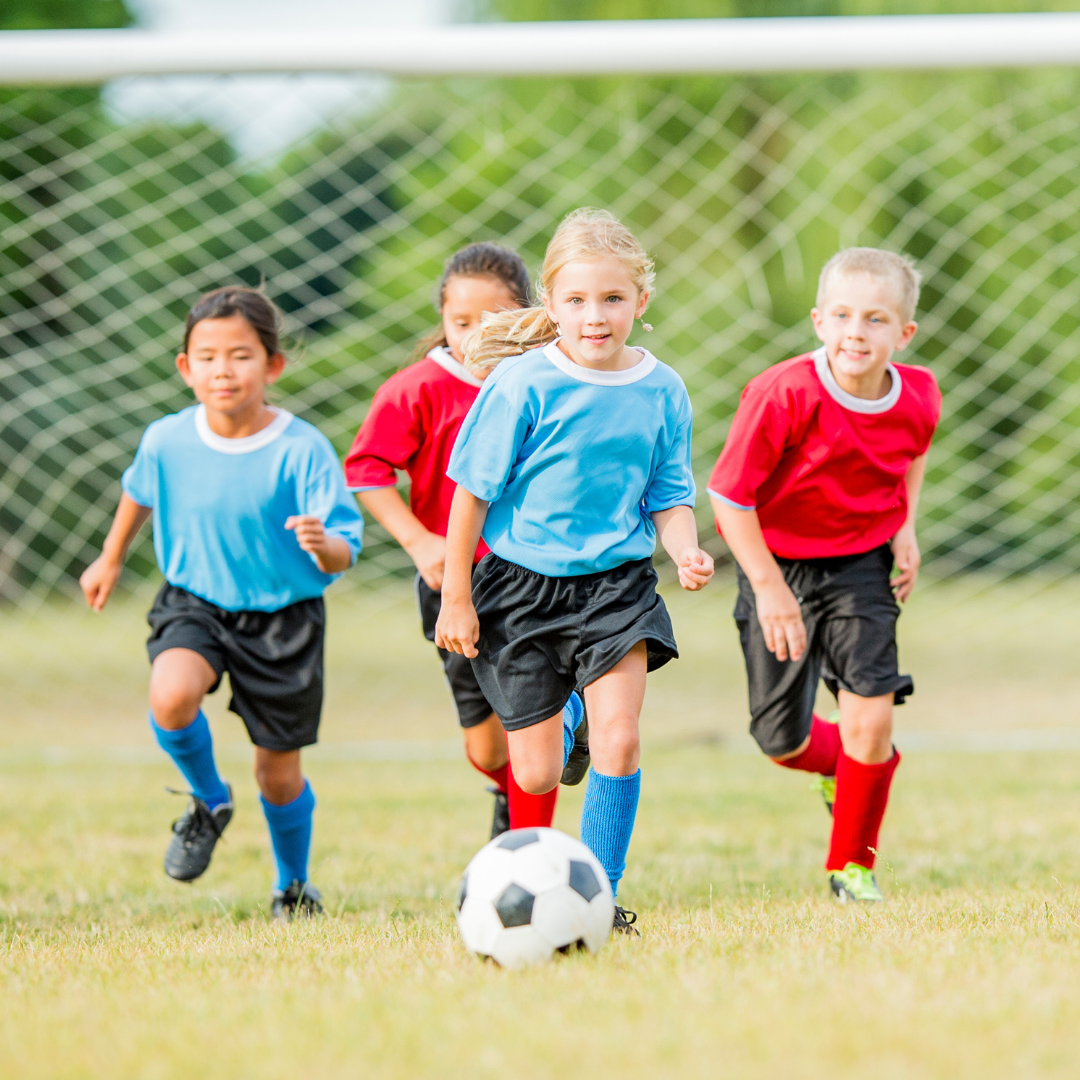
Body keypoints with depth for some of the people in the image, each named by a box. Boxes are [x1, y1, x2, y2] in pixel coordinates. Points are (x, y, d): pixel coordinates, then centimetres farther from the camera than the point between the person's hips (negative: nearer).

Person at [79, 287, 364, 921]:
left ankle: (294, 887, 38)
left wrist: (323, 546, -43)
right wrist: (111, 560, 27)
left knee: (279, 773, 8)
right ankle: (210, 803, 2)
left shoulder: (302, 450, -19)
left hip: (283, 614, -2)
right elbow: (140, 491, 15)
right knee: (171, 697, -30)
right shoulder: (167, 442, -9)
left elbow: (344, 553, -19)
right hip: (195, 603, 2)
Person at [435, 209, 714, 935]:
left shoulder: (661, 392, -2)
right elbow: (474, 490, -5)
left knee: (619, 737, -18)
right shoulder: (523, 383, -12)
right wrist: (455, 596, -4)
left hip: (616, 582, 1)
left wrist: (686, 552, -14)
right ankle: (563, 724, 41)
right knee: (534, 775, 3)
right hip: (523, 585, -1)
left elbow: (670, 495, 7)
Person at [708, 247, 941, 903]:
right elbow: (728, 494, -20)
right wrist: (768, 587, -20)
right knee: (781, 742, 2)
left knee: (871, 715, -13)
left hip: (863, 565, 2)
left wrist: (906, 527, 1)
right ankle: (839, 764, 40)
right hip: (779, 565, -2)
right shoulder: (784, 395, -27)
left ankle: (853, 863, 9)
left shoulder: (918, 399, -12)